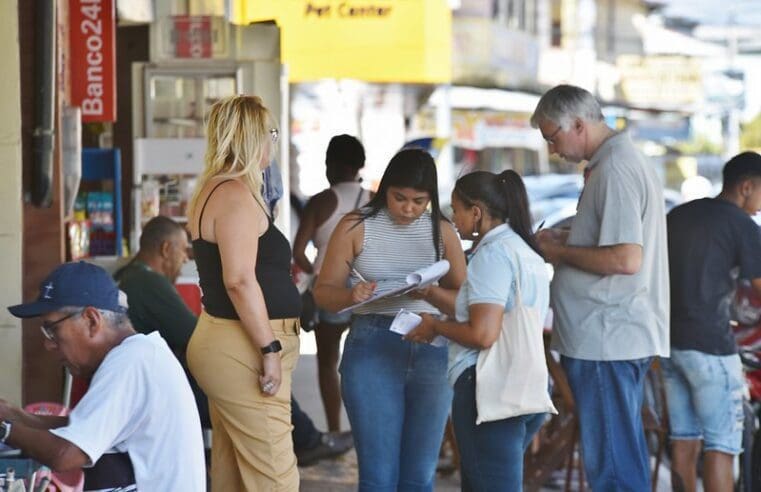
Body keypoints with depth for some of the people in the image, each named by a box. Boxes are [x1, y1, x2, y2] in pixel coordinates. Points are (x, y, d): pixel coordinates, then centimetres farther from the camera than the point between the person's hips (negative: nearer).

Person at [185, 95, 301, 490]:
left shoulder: (212, 190, 16)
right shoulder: (236, 194, -15)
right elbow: (240, 280, -24)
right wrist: (270, 349, -21)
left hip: (223, 344, 11)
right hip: (242, 351, -11)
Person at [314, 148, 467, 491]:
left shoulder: (442, 231, 7)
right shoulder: (356, 227, 0)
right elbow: (323, 292, 1)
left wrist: (430, 294, -15)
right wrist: (352, 296, -21)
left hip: (431, 351, 3)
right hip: (373, 349, -3)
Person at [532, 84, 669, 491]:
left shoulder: (614, 170, -16)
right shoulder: (629, 160, 17)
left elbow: (626, 259, -24)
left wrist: (560, 252, -11)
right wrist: (566, 239, 13)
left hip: (606, 337, -11)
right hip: (625, 335, 11)